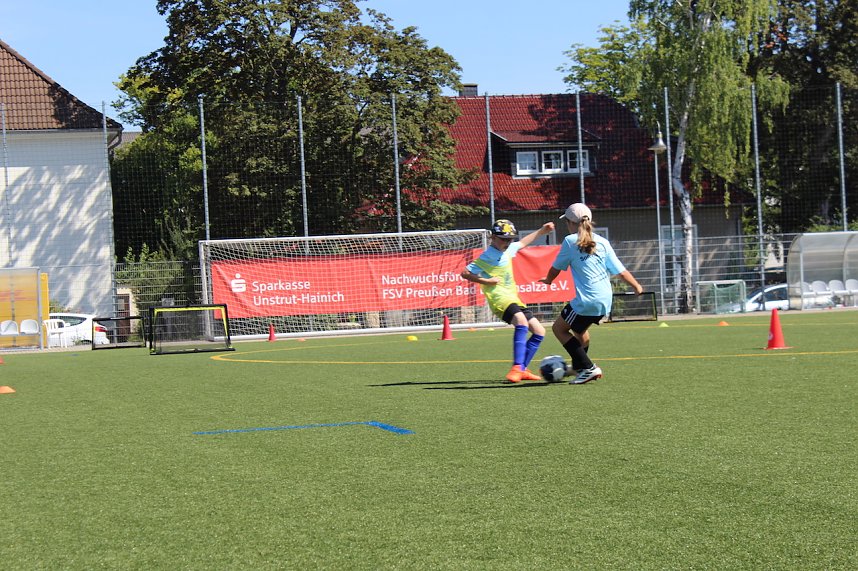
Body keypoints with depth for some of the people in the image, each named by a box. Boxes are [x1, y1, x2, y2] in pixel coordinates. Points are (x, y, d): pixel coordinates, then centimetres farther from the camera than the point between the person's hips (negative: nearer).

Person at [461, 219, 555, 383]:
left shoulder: (508, 249, 13)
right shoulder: (487, 257, -10)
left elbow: (523, 243, 35)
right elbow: (465, 273, -11)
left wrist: (541, 231, 34)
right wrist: (486, 281, -18)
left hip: (514, 299, 9)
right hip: (500, 299, -9)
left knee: (539, 331, 4)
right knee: (521, 321, -36)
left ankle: (521, 370, 8)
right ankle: (516, 368, -40)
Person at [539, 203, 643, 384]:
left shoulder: (570, 241, -5)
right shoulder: (602, 242, 7)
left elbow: (556, 268, 6)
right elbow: (621, 271, 5)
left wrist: (548, 280, 28)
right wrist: (636, 286, 20)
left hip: (586, 301, -7)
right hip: (605, 301, 7)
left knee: (559, 328, 10)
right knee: (579, 328, 29)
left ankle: (588, 368, 1)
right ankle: (579, 366, 42)